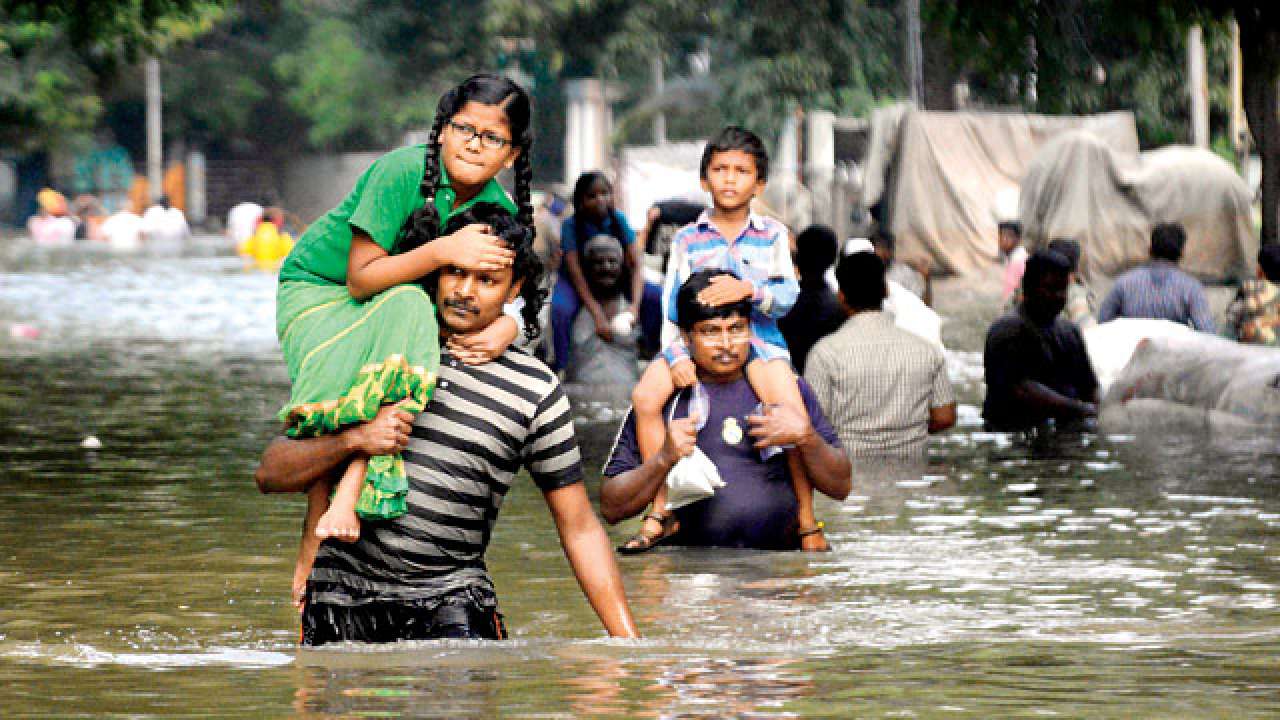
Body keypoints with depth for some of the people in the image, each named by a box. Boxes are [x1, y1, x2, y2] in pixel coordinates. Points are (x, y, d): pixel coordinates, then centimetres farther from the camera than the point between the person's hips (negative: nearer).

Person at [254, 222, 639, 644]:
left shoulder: (536, 390, 4)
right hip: (343, 589, 2)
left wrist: (627, 640, -3)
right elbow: (271, 474, 3)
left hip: (448, 594, -1)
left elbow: (580, 528, 6)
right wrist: (354, 439, -15)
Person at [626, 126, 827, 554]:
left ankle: (807, 521, -10)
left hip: (758, 338, -2)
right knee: (646, 394, -25)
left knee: (792, 412, -27)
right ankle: (659, 513, -15)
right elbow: (671, 306, 4)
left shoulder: (773, 235, 8)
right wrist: (676, 357, -13)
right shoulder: (687, 240, 10)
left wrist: (749, 289, -25)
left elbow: (787, 296, -4)